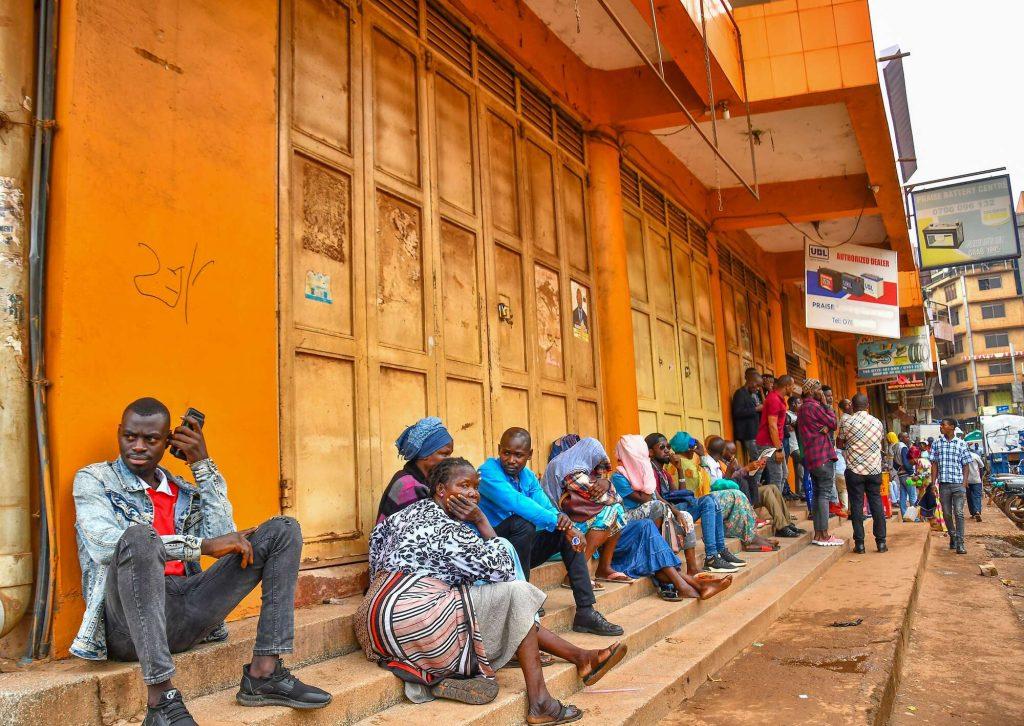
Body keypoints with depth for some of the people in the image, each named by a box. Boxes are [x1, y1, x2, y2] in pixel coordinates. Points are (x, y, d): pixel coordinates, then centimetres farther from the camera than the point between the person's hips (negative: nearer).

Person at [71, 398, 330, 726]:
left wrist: (203, 465, 3)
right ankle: (161, 699, -35)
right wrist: (203, 546, -17)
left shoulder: (183, 490, 20)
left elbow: (225, 540, 4)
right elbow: (106, 544, -12)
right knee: (139, 535, -36)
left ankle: (264, 673, -13)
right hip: (129, 619, -5)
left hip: (187, 616, 5)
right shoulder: (93, 478, 8)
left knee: (283, 529, -3)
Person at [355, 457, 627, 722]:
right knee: (517, 594, -7)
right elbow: (502, 569, -10)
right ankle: (540, 703, -7)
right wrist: (480, 519, -5)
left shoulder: (417, 509, 14)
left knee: (511, 613, 14)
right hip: (410, 623, -10)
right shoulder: (447, 529, -15)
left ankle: (580, 656, 17)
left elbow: (379, 533, 32)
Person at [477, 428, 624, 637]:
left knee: (567, 532, -1)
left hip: (518, 548, 8)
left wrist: (564, 521, -23)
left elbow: (546, 507, -1)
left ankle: (585, 611, -5)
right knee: (522, 523, -33)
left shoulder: (528, 477, 8)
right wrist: (555, 520, -30)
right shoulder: (488, 472, -16)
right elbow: (515, 502, -31)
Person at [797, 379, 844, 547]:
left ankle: (818, 534, 12)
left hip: (811, 457, 10)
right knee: (825, 493, -8)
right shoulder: (814, 406, -12)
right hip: (823, 454, -10)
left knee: (817, 493, 10)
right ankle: (824, 535, -10)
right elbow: (834, 424, -6)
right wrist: (826, 404, 1)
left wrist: (826, 427, -3)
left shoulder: (802, 409, 18)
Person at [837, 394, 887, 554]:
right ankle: (881, 542, 10)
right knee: (876, 503, 9)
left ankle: (859, 543, 2)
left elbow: (840, 443, 2)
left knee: (857, 505, 2)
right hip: (874, 469, 3)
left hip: (854, 469, -3)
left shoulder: (846, 421, -7)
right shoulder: (878, 422, 3)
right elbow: (881, 441, 16)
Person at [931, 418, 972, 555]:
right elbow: (934, 465, 8)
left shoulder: (961, 444, 2)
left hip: (958, 484, -2)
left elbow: (965, 466, 3)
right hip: (943, 484, 2)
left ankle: (960, 543, -4)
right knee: (947, 514, 9)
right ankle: (952, 536, 28)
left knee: (959, 513, -7)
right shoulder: (937, 443, 7)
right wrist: (933, 484, 1)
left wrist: (964, 485, -4)